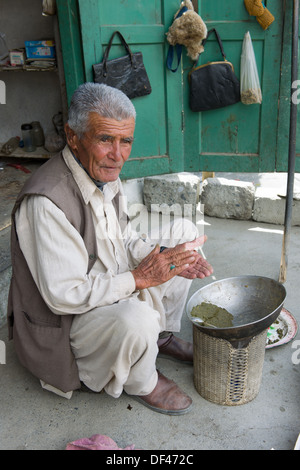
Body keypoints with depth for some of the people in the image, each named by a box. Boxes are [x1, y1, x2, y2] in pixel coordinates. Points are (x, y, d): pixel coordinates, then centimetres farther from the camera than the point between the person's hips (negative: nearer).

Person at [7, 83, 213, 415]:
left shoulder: (105, 174, -2)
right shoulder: (46, 202, -31)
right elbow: (63, 295, -31)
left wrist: (163, 258, -10)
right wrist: (139, 277, -28)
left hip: (116, 290, 9)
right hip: (64, 320, -8)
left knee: (183, 233, 9)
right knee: (136, 318, -39)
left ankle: (162, 335, 20)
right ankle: (141, 383, -1)